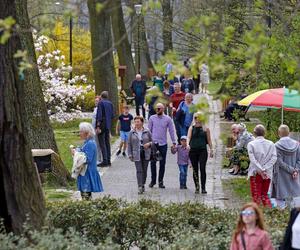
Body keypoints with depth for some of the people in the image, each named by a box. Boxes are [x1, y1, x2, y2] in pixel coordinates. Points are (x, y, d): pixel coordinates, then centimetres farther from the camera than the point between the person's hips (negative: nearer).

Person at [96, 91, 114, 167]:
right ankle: (108, 160, 15)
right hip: (108, 126, 7)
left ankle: (105, 161, -9)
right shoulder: (110, 103, 8)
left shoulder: (101, 103, -11)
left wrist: (98, 126, -17)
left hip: (102, 125, -7)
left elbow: (99, 115, -16)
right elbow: (112, 115, 12)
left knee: (102, 143, -5)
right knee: (107, 143, 13)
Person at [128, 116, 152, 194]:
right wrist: (130, 155, 0)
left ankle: (143, 185, 23)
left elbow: (152, 141, 9)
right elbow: (129, 144, 5)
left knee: (144, 170, 8)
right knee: (139, 171, -9)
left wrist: (149, 144, -14)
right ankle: (140, 187, -13)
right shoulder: (132, 133, 2)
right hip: (137, 155, -1)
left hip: (146, 154, 1)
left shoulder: (147, 132, 2)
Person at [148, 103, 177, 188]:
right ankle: (153, 180, 12)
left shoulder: (168, 119, 1)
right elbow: (149, 130, 7)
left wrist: (174, 142, 1)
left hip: (163, 144, 0)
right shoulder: (152, 118, 3)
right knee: (153, 163, 1)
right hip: (153, 143, 0)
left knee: (162, 163, 4)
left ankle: (160, 181, 12)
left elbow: (171, 131, 5)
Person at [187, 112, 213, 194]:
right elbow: (189, 137, -3)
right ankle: (197, 187, 13)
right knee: (195, 169, 5)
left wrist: (211, 149, 4)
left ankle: (203, 187, -8)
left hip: (203, 150, -1)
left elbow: (209, 140, 10)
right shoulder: (192, 128, 9)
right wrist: (187, 144, -22)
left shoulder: (205, 129, 8)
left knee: (203, 169, -10)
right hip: (193, 150, 1)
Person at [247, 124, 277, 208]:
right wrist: (265, 169, -11)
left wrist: (261, 170, -16)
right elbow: (274, 158, -7)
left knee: (256, 196, 5)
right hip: (268, 173, 3)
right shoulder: (271, 144, 2)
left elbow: (252, 159, -16)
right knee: (264, 195, 16)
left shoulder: (251, 144, -7)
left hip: (255, 173, -3)